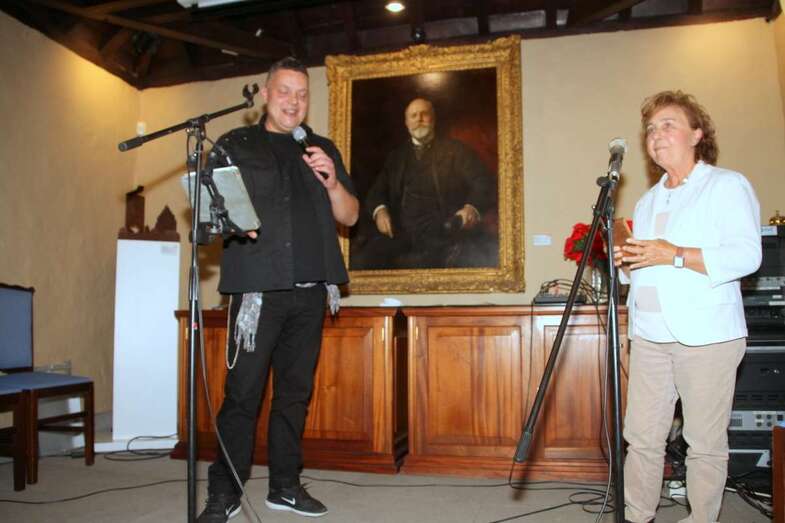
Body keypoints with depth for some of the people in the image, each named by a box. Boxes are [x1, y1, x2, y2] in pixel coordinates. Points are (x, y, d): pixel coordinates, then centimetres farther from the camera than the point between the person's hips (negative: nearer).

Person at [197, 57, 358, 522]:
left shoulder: (323, 149, 18)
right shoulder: (235, 145, 10)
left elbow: (350, 215, 15)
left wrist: (332, 182, -4)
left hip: (311, 290, 4)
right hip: (258, 287, -3)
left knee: (296, 391, 9)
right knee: (243, 392, -5)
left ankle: (286, 485, 20)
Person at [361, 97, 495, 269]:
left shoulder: (456, 151, 13)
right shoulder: (396, 156, 24)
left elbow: (483, 184, 3)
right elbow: (376, 192, 18)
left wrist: (471, 208, -19)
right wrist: (379, 210, -6)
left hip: (444, 234, -3)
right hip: (402, 238, 3)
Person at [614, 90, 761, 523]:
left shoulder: (728, 185, 1)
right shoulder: (647, 201, 22)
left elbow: (746, 255, -12)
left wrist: (676, 255, -20)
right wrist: (626, 262, 4)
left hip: (707, 336, -5)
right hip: (649, 335, 6)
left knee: (705, 442, 1)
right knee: (641, 436, 5)